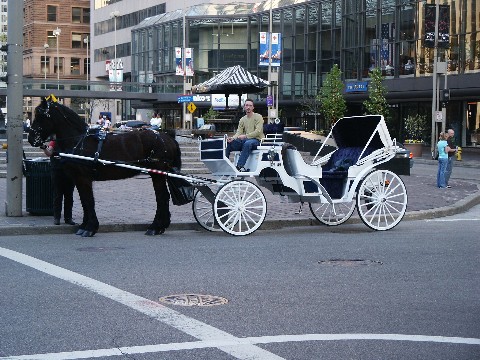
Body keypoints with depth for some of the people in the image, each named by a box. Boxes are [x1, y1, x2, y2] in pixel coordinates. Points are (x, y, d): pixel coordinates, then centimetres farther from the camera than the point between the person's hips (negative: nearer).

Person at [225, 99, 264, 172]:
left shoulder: (258, 117, -1)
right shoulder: (242, 119, 17)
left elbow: (258, 132, -13)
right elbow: (239, 132, 7)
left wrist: (245, 136, -25)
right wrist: (232, 138, -16)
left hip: (256, 139, -6)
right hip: (245, 140, 6)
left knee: (247, 143, -40)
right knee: (228, 143, -15)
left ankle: (240, 166, -45)